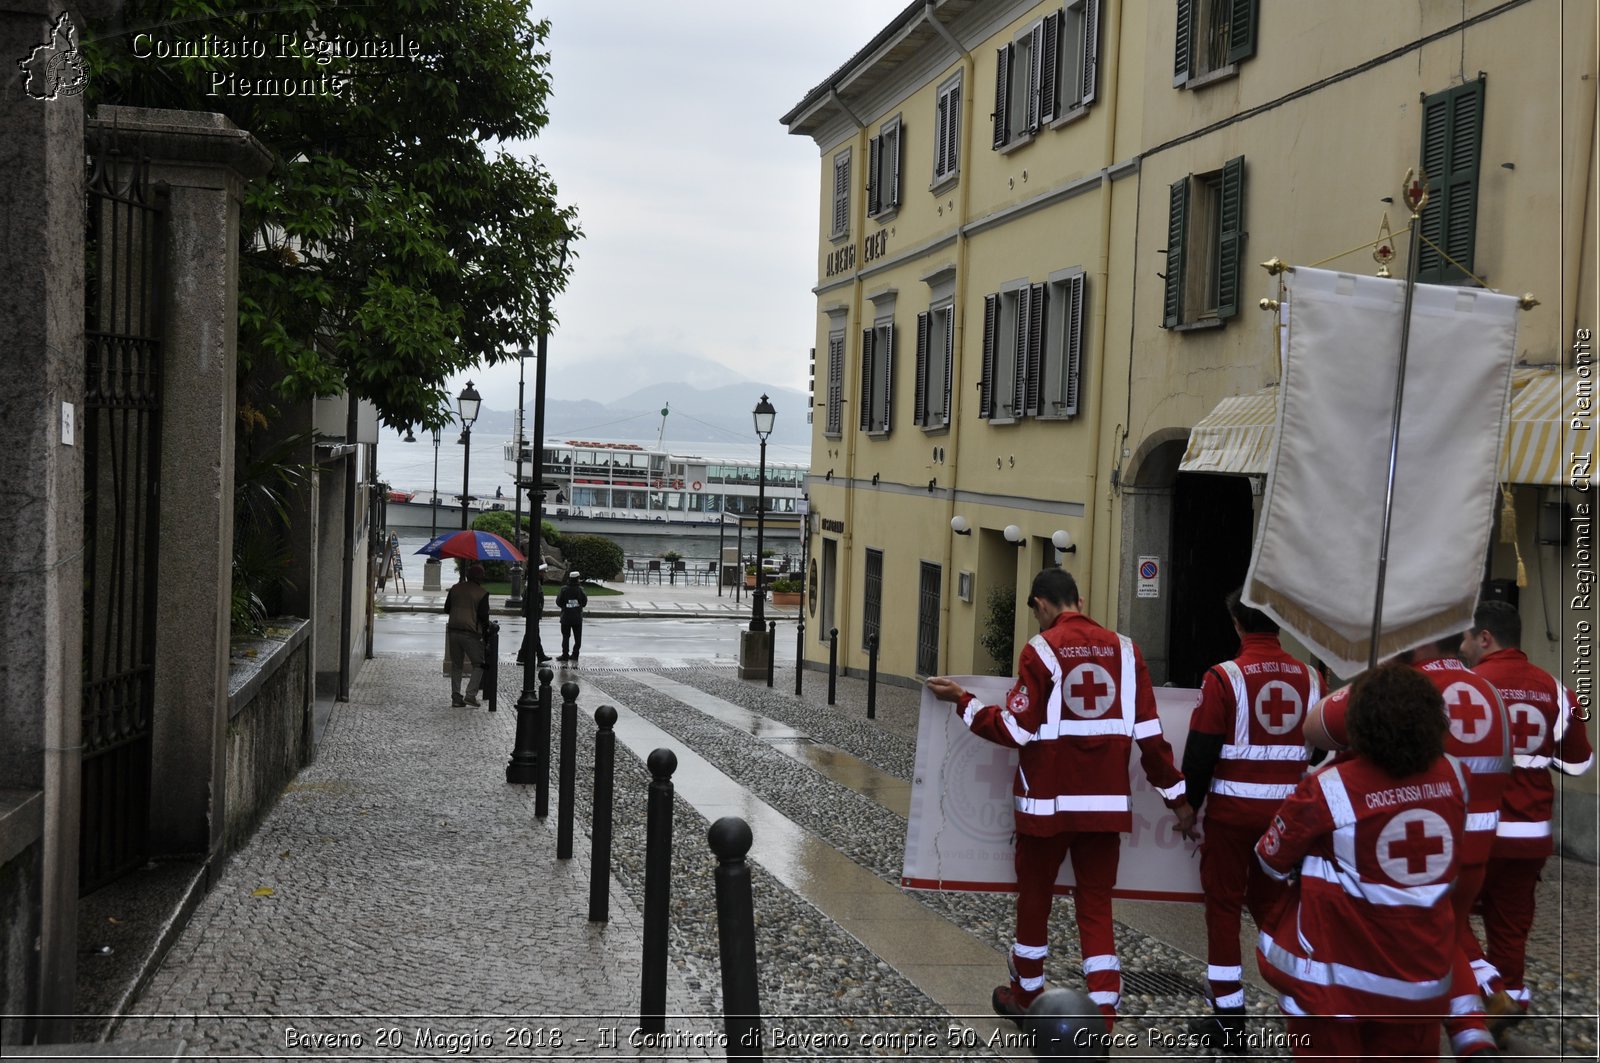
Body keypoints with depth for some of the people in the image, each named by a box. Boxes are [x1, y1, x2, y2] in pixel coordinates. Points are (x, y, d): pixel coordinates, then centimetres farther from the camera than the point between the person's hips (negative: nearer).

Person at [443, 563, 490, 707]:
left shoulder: (455, 588, 7)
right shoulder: (482, 593, -7)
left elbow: (446, 608, 13)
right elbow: (483, 615, -9)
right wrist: (486, 627, 9)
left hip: (453, 630, 5)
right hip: (471, 633, -5)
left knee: (456, 665, 13)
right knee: (478, 665, 7)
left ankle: (456, 697, 10)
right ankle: (470, 695, -6)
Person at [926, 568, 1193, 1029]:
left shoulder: (1042, 649, -9)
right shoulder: (1123, 649, 3)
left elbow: (1014, 730, -10)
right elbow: (1149, 734, 2)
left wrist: (962, 700, 2)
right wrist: (1176, 796, 9)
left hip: (1047, 801, -3)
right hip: (1107, 802, 3)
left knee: (1035, 895, 15)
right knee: (1096, 905, 8)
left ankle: (1026, 994, 31)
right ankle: (1104, 1013, 0)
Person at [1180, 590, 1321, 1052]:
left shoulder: (1224, 677, -13)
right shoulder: (1310, 678, 2)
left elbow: (1199, 753, -11)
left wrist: (1188, 809, 1)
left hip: (1232, 809, -4)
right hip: (1286, 813, 4)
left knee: (1224, 907, 6)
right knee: (1271, 900, 20)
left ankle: (1229, 1019, 9)